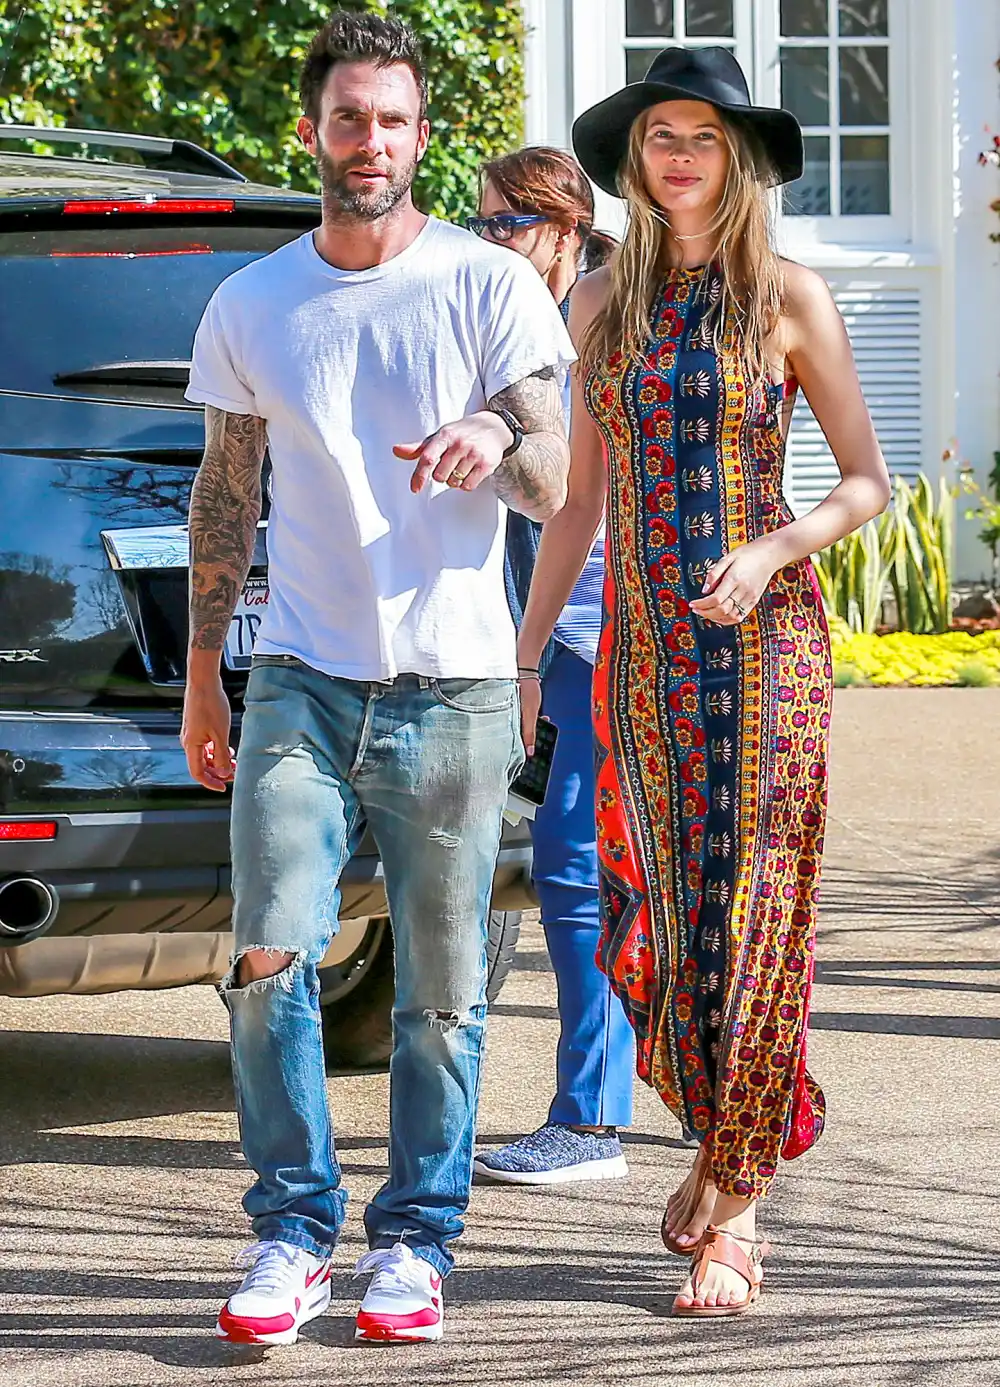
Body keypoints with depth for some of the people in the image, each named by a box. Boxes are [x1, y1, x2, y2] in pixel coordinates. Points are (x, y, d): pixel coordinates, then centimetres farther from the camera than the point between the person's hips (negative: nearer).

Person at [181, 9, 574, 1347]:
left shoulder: (492, 286, 0)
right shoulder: (249, 306, 9)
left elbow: (553, 486, -4)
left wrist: (500, 440, -27)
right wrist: (201, 670, 15)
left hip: (452, 687, -1)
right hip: (303, 681, 1)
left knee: (442, 990, 3)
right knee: (268, 958, -11)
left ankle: (417, 1240, 15)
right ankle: (293, 1234, 1)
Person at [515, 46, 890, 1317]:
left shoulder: (789, 299, 0)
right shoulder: (600, 304, 9)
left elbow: (868, 482, 2)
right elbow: (576, 497, 14)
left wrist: (771, 551, -14)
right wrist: (524, 651, 9)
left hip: (763, 640, -3)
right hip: (644, 643, 3)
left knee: (750, 908, -4)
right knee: (658, 908, 1)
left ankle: (732, 1207, 0)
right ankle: (724, 1140, 25)